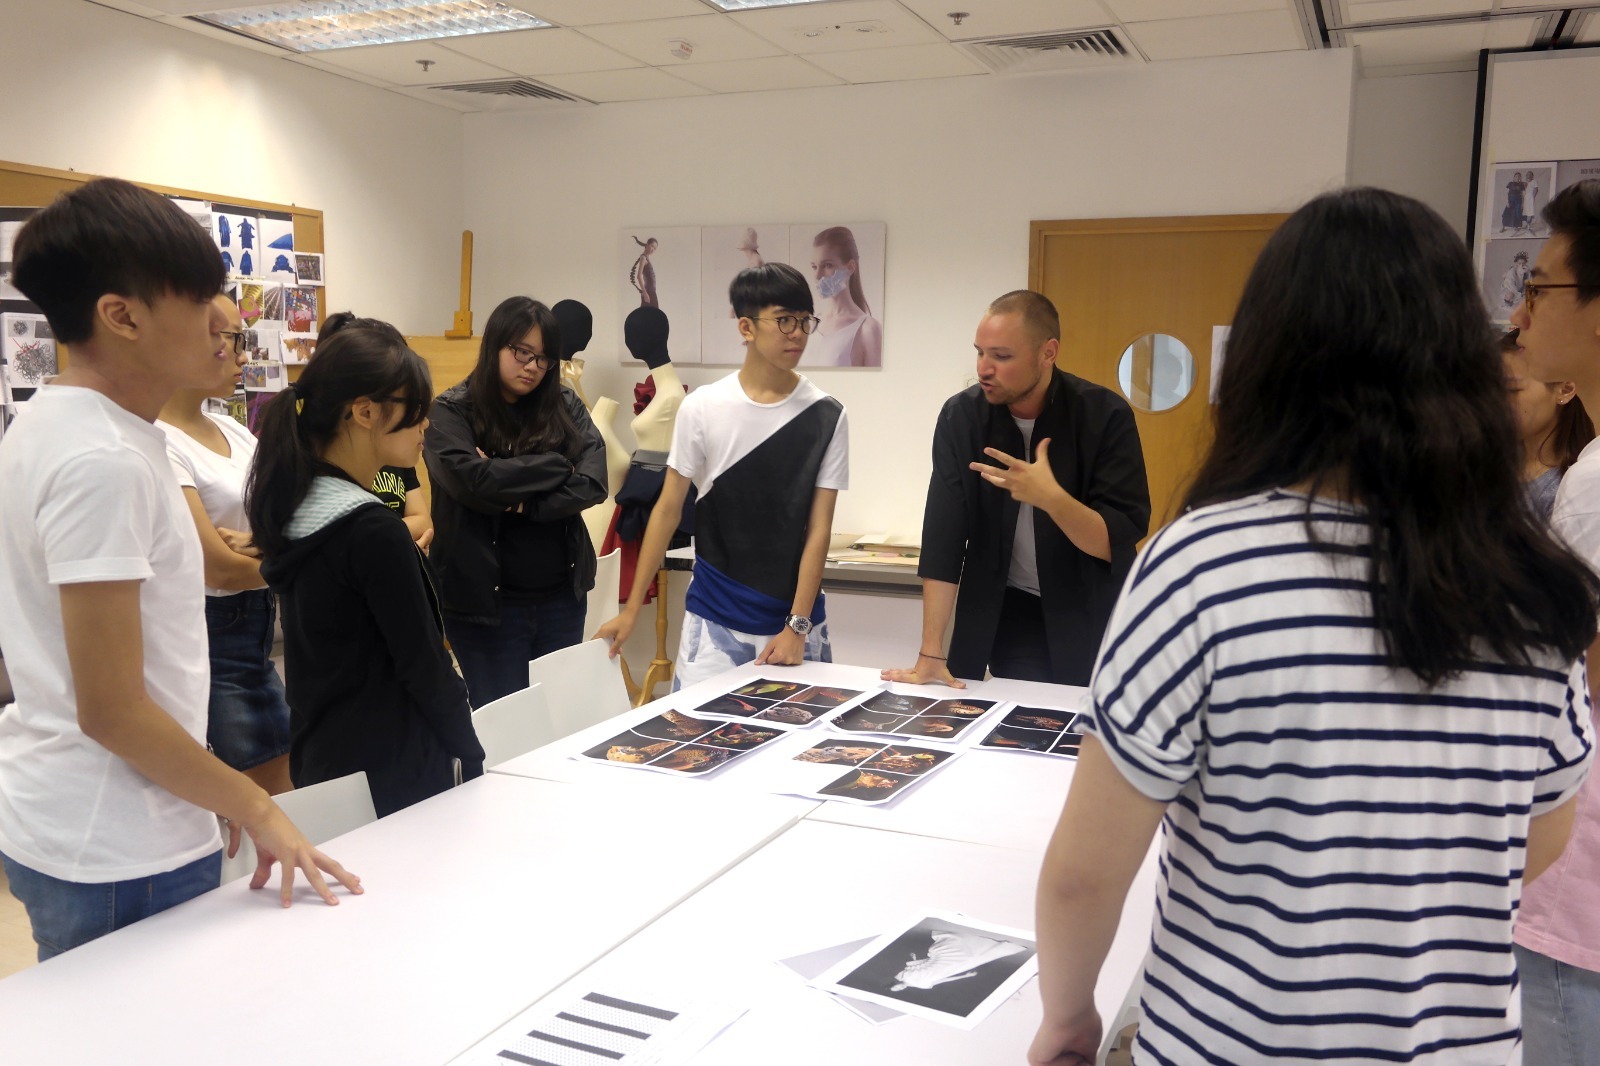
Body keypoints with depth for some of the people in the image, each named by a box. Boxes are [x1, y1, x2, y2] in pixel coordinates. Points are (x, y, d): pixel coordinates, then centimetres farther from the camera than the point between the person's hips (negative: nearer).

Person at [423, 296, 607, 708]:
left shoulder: (565, 405, 6)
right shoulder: (452, 412, -4)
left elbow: (593, 482, -7)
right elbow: (472, 479, -21)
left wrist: (520, 502, -18)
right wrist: (557, 466, -11)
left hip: (562, 597, 4)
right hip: (486, 602, -3)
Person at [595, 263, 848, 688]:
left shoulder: (825, 415, -3)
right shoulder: (702, 408, -3)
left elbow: (819, 527, -4)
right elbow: (668, 510, 2)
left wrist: (798, 626, -9)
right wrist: (632, 609, 1)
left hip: (797, 621, 1)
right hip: (713, 622, 0)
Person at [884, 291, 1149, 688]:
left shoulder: (1105, 416, -16)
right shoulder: (961, 416, -11)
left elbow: (1119, 543, -18)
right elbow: (943, 537, -13)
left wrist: (1050, 497, -37)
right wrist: (930, 654, -17)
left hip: (1090, 621, -1)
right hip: (1005, 617, 1)